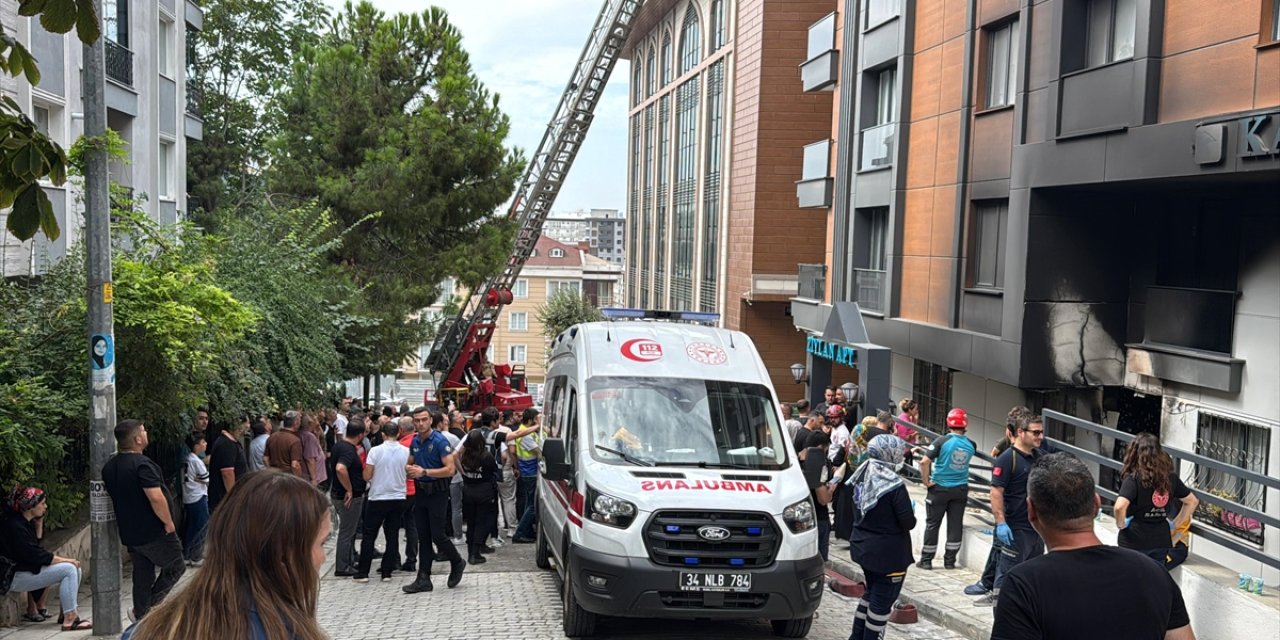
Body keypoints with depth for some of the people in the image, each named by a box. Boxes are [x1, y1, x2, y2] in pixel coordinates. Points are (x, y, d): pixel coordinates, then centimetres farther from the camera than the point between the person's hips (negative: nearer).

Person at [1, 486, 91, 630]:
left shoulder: (24, 521, 8)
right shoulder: (15, 526, -21)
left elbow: (36, 541, 20)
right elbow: (35, 556, -22)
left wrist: (39, 522, 5)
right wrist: (66, 560, -15)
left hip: (27, 568, 10)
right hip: (15, 578, -10)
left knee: (75, 567, 3)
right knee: (69, 569, -21)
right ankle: (69, 620, -21)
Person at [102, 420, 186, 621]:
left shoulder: (109, 466, 8)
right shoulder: (142, 464, -21)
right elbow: (156, 498, -29)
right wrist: (168, 522, -16)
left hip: (129, 532, 8)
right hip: (154, 531, -8)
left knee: (142, 576, 15)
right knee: (176, 567, 6)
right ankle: (143, 610, 1)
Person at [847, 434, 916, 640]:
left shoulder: (862, 477, 1)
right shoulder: (894, 485, -22)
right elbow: (908, 523, -18)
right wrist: (912, 511, 1)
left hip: (863, 547, 8)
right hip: (888, 554, -8)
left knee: (872, 592, 24)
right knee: (883, 600, 6)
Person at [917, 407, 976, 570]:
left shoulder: (942, 441, -14)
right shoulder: (971, 445, -2)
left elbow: (925, 461, -21)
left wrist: (926, 481, -10)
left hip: (940, 488, -3)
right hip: (960, 489, 3)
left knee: (932, 524, 6)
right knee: (955, 525, 10)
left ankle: (926, 560, 11)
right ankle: (950, 561, 14)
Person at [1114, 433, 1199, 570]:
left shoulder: (1133, 479, -15)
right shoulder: (1171, 477, 3)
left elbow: (1120, 507, -29)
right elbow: (1193, 501, 16)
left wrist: (1121, 524, -10)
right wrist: (1174, 525, 16)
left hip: (1134, 542, -4)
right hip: (1161, 541, 5)